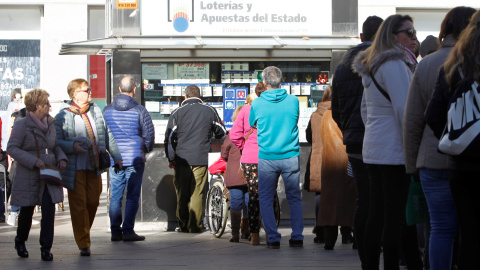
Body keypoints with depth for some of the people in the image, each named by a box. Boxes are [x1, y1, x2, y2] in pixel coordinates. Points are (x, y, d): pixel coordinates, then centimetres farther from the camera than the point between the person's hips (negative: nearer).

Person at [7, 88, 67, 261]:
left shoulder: (50, 124, 9)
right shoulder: (22, 125, -9)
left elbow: (56, 145, 21)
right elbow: (12, 148, -12)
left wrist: (61, 158, -1)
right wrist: (34, 161, -21)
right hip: (28, 177, -4)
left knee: (49, 211, -8)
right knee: (27, 212, 9)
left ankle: (46, 248, -3)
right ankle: (20, 242, 34)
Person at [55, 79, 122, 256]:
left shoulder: (95, 111, 12)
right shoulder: (63, 116, -6)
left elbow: (107, 135, 19)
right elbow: (56, 141, -8)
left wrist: (116, 156, 16)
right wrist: (72, 146, -24)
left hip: (94, 166, 5)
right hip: (75, 167, -5)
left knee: (93, 201, 4)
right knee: (79, 204, -6)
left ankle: (85, 233, 25)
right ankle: (83, 243, -1)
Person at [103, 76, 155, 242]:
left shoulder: (107, 110, 3)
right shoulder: (140, 111, -6)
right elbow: (149, 135, -3)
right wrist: (145, 149, 17)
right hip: (135, 159, -3)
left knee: (115, 196, 8)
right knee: (132, 197, 0)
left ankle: (115, 231, 6)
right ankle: (127, 230, -4)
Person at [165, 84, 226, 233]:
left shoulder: (177, 112, 2)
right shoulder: (210, 111, 6)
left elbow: (169, 137, -1)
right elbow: (221, 133, 19)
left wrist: (171, 159, 7)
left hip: (182, 159, 0)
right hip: (201, 159, 0)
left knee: (182, 194, 7)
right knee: (197, 193, 2)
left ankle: (183, 226, 10)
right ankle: (195, 226, 0)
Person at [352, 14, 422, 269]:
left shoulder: (372, 66, 18)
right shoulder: (394, 64, -12)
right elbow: (404, 110, -18)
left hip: (373, 150, 9)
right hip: (394, 152, -9)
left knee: (377, 214, 10)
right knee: (397, 216, -9)